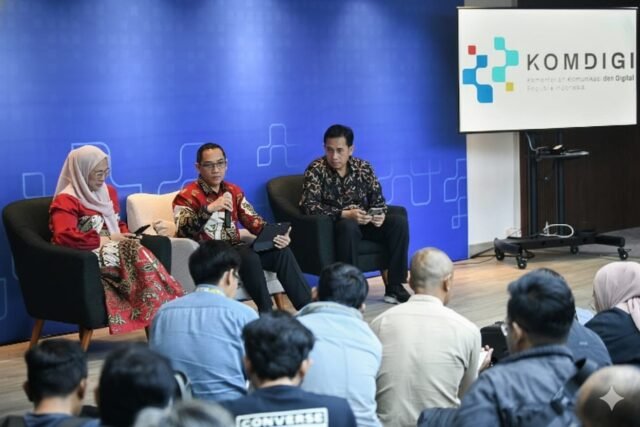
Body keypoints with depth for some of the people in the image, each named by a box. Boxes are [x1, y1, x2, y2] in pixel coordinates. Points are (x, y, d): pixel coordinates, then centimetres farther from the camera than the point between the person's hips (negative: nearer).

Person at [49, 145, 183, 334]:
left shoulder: (108, 192, 19)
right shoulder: (66, 201, -6)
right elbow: (64, 236, -22)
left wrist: (125, 236, 4)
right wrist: (107, 240, -19)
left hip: (115, 252, 7)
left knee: (135, 251, -28)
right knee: (135, 251, -32)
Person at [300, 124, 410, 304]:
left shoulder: (363, 168, 3)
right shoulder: (316, 170, -11)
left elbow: (377, 198, 6)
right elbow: (309, 205, -21)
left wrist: (380, 215, -20)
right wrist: (345, 214, -32)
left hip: (364, 223, 5)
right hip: (334, 226, -5)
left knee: (399, 221, -17)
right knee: (348, 226, -38)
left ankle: (394, 287, -15)